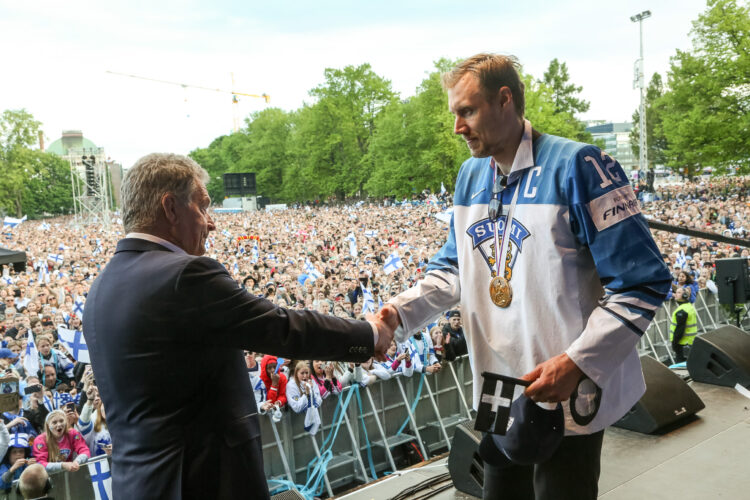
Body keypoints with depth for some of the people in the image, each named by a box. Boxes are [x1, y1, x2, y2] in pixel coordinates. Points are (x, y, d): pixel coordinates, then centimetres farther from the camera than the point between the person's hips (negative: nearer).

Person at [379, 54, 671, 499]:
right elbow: (454, 268, 10)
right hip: (499, 395, 7)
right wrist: (401, 312, -6)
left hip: (570, 396, -6)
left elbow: (642, 283, -18)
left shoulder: (576, 166, -18)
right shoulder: (471, 175, 5)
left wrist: (577, 363, -24)